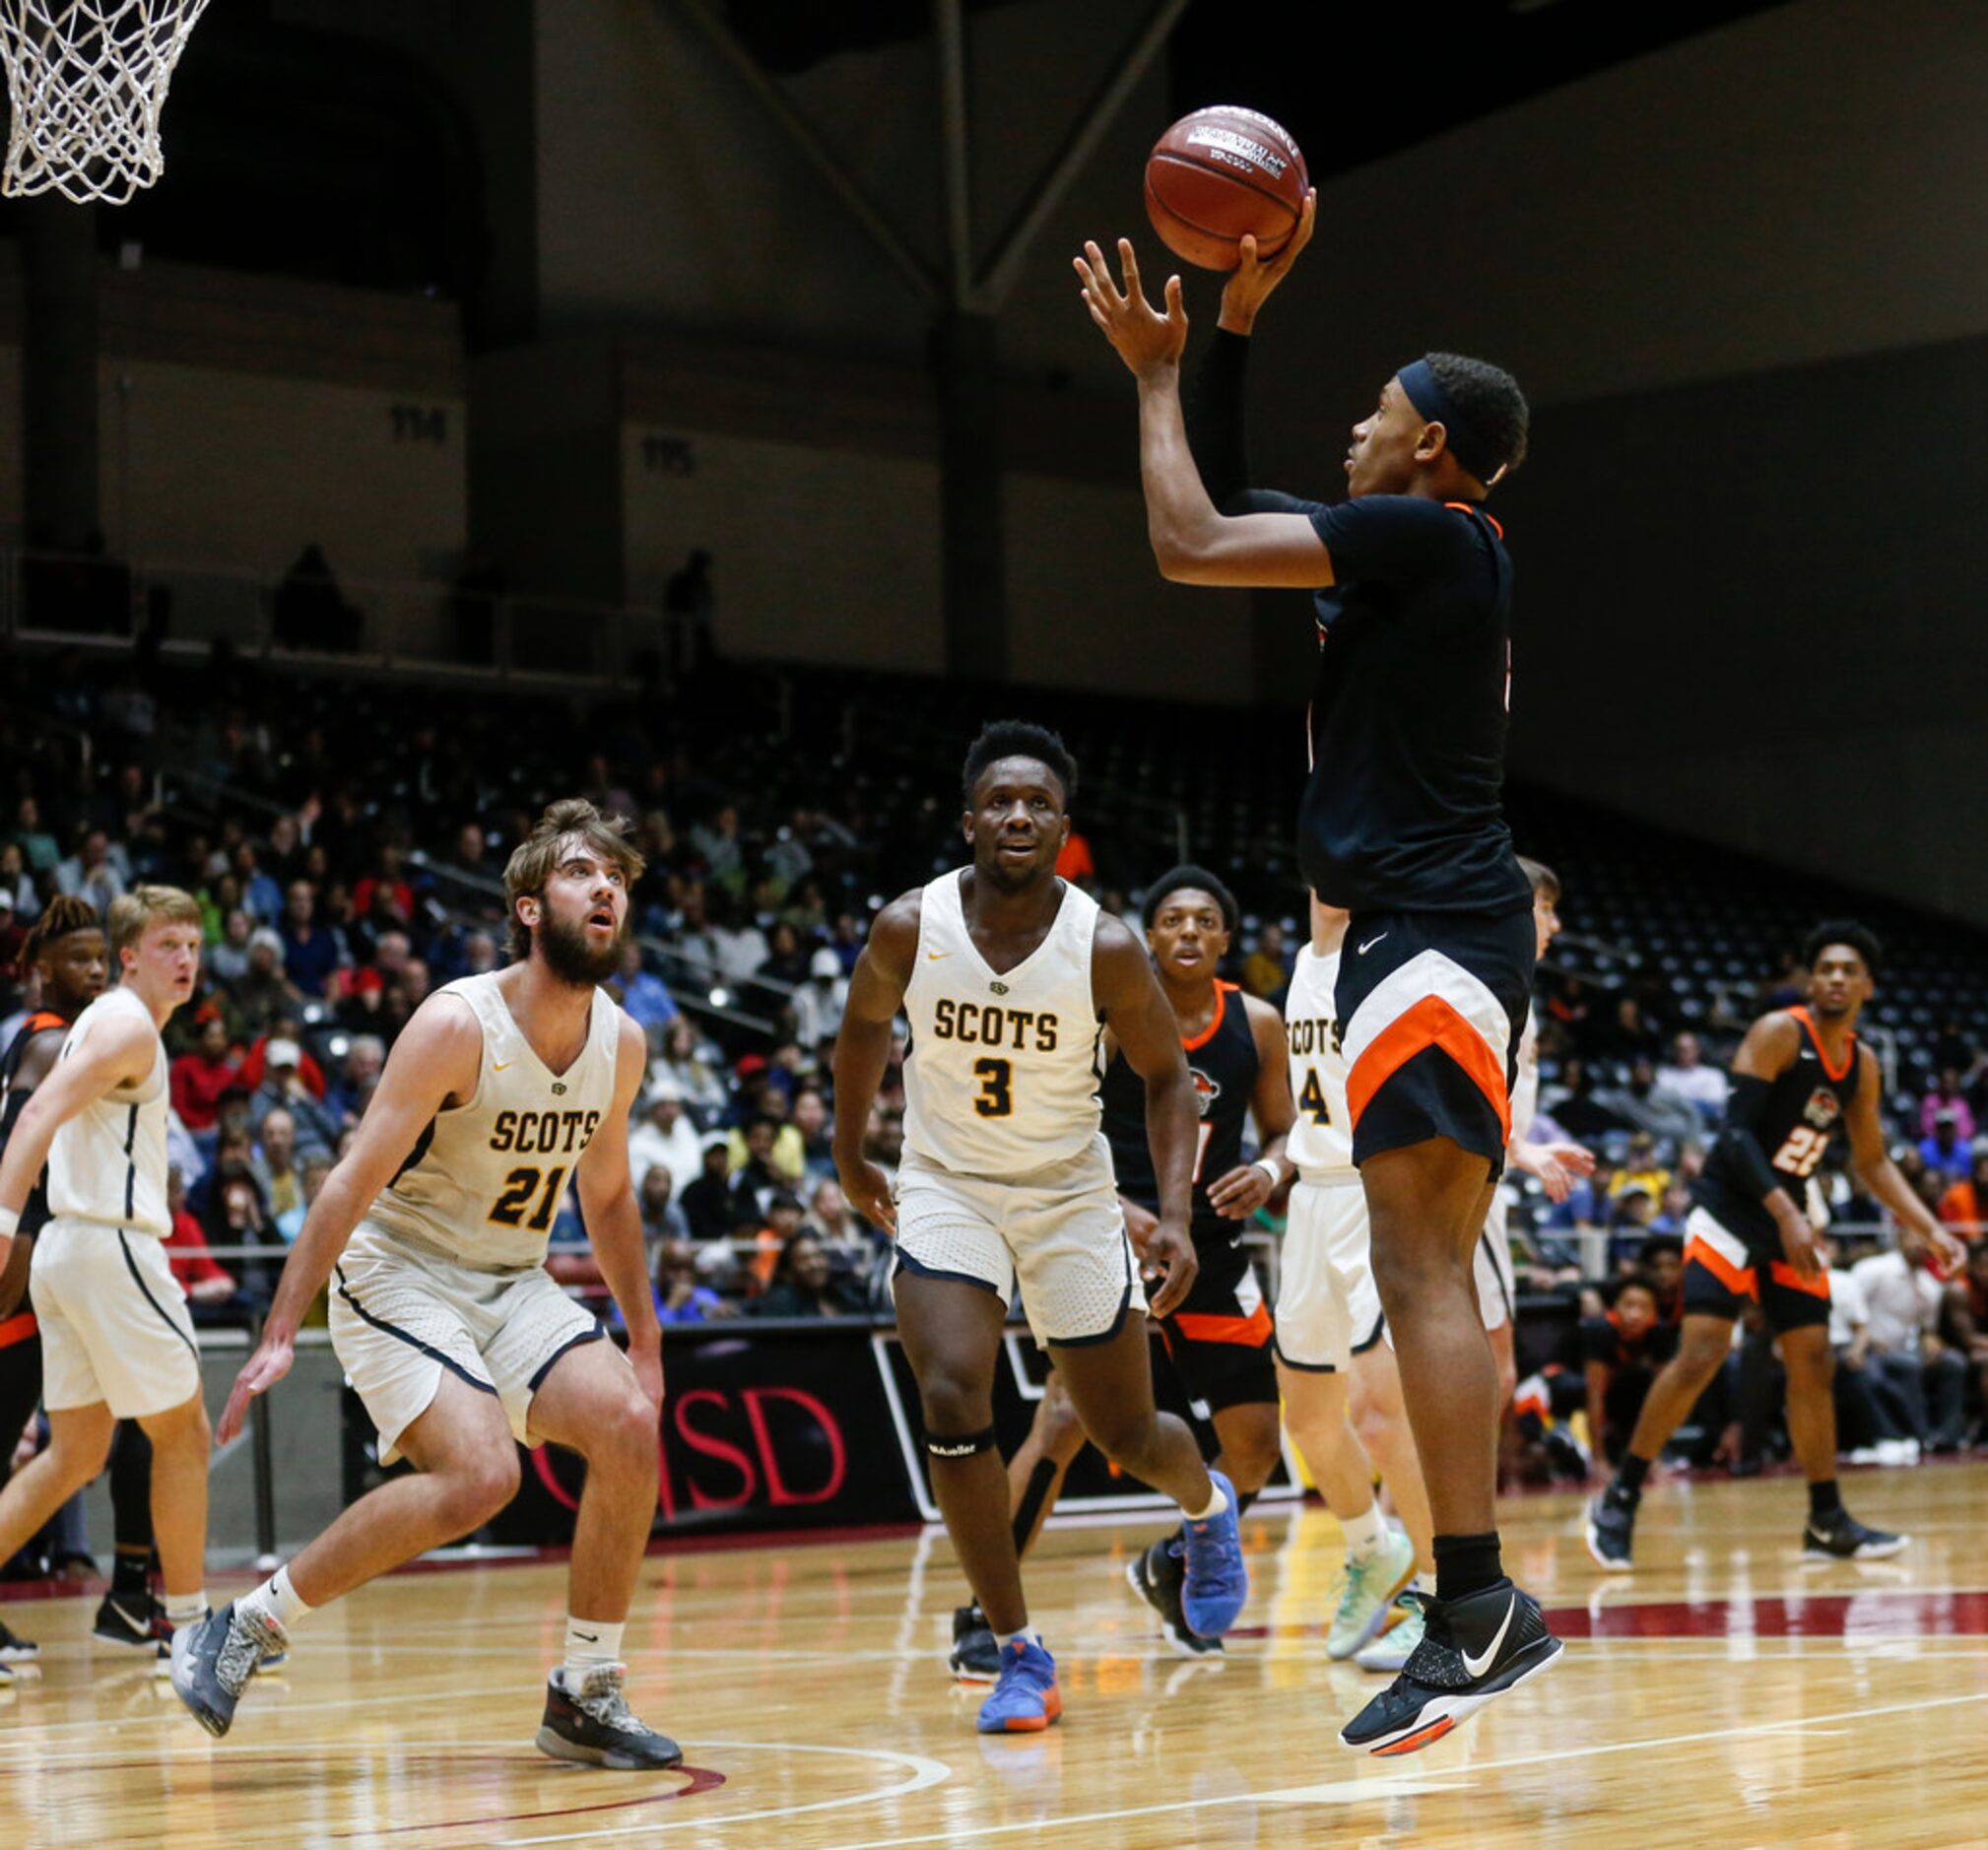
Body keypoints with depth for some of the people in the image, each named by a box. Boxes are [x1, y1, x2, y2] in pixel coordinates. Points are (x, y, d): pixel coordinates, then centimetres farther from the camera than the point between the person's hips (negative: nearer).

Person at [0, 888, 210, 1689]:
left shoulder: (108, 1023, 19)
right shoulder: (129, 1027, -10)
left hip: (68, 1251, 10)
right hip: (109, 1243, -10)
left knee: (75, 1456, 10)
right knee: (182, 1433, 0)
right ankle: (187, 1622, 6)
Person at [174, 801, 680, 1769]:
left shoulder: (621, 1043, 0)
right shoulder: (458, 1024, -20)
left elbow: (607, 1194, 16)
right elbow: (354, 1180, -20)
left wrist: (645, 1342, 17)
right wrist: (280, 1334, -24)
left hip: (512, 1282, 6)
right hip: (398, 1275, -6)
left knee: (628, 1428, -15)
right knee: (479, 1475, -26)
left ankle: (585, 1697, -1)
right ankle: (241, 1630, -11)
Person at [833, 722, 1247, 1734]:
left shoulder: (1106, 947, -18)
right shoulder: (909, 929, -15)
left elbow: (1166, 1075, -4)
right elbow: (864, 1025, 7)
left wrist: (1175, 1215, -15)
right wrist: (849, 1155, 17)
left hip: (1070, 1196, 0)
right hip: (945, 1188, 0)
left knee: (1127, 1433, 7)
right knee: (951, 1401, -22)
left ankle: (1207, 1501, 47)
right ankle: (1019, 1653, -8)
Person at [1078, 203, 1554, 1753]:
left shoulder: (1428, 533, -10)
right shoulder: (1401, 548, 18)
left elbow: (1190, 544, -16)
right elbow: (1225, 500, 29)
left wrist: (1158, 372, -2)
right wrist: (1235, 321, 21)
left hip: (1434, 938, -10)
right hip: (1423, 934, 10)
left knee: (1418, 1264, -17)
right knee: (1435, 1272, 10)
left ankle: (1475, 1605, -21)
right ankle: (1482, 1609, 13)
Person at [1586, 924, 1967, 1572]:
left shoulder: (1862, 1066, 8)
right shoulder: (1779, 1033, -14)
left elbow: (1872, 1161, 18)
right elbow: (1737, 1131, -21)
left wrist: (1930, 1229, 8)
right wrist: (1786, 1214, -31)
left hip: (1788, 1216, 7)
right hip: (1729, 1208, -7)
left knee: (1813, 1365, 5)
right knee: (1700, 1355, -17)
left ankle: (1828, 1523, 12)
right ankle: (1619, 1500, -7)